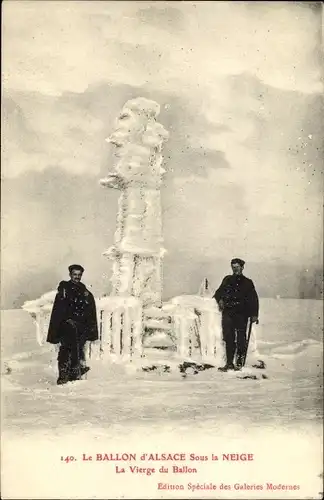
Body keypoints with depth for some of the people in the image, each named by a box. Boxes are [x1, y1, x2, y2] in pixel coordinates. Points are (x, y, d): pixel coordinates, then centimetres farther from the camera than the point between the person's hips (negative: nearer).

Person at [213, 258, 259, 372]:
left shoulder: (247, 282, 9)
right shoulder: (227, 280, 16)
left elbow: (254, 299, 7)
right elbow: (219, 292, 19)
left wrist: (254, 314, -3)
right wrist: (220, 299, -4)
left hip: (241, 314, -2)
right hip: (228, 313, 2)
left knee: (241, 339, -1)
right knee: (228, 338, 1)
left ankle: (239, 362, 7)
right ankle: (229, 363, 7)